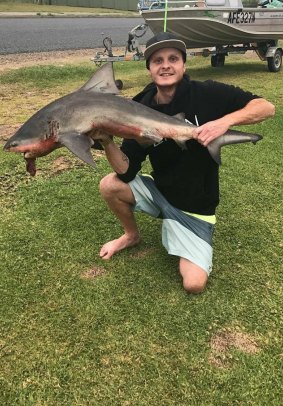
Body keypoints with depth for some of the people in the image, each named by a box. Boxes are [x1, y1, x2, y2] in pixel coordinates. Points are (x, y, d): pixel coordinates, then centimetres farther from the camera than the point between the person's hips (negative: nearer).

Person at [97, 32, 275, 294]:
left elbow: (267, 107, -19)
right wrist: (107, 141, -31)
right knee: (110, 186, -17)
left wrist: (226, 120, -36)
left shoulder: (207, 95, -17)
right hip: (159, 191, 3)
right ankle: (132, 235, 13)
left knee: (194, 284, -15)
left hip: (194, 207, -3)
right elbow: (126, 172, -13)